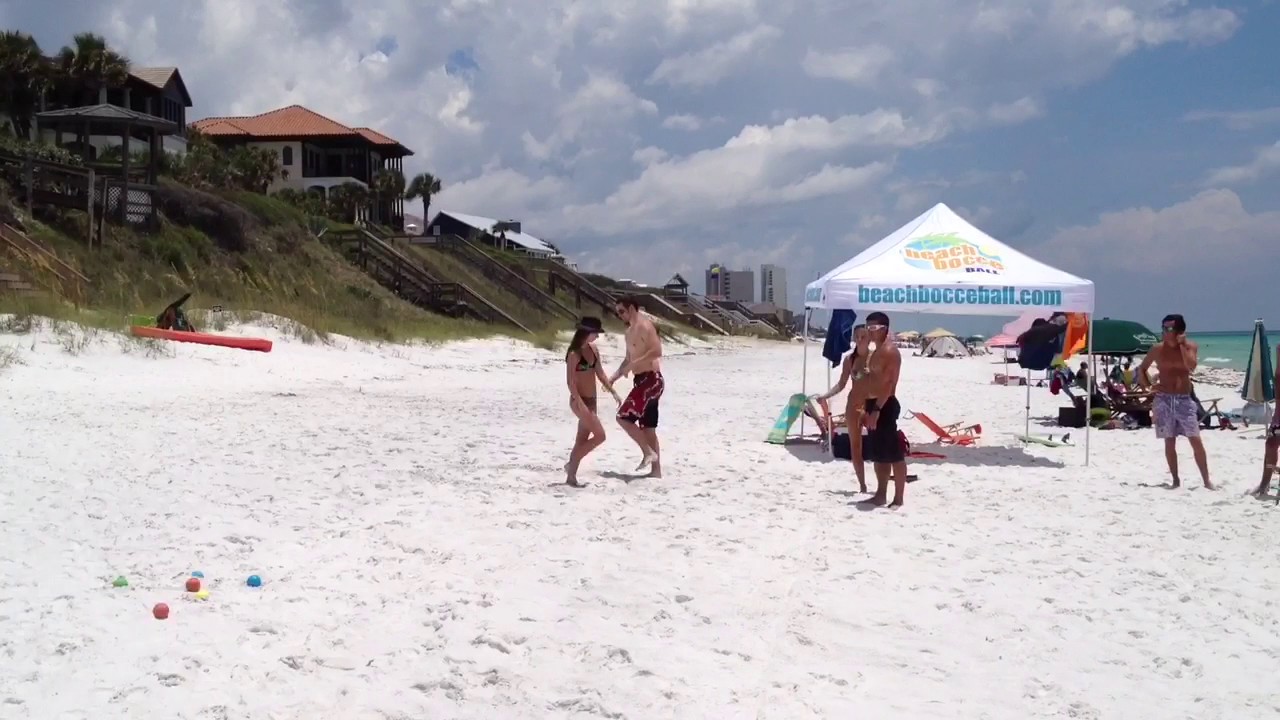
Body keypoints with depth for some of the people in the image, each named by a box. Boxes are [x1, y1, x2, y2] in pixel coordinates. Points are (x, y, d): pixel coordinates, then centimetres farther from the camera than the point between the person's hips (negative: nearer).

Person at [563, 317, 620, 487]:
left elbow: (600, 373, 16)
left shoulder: (593, 349, 7)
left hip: (591, 400, 8)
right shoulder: (574, 354, -16)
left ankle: (571, 476, 14)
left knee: (582, 440, 9)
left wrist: (613, 391, 12)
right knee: (600, 436, -11)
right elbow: (570, 381, -18)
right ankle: (571, 464, 1)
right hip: (580, 401, -8)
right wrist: (580, 403, -25)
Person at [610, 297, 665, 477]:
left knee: (623, 417, -14)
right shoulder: (630, 331, 18)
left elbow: (657, 351, -23)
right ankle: (656, 470, 12)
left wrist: (633, 365, -23)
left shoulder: (644, 326, -12)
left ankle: (648, 452, -9)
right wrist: (614, 378, 16)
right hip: (642, 381, 10)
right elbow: (628, 359, 26)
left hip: (651, 380, -10)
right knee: (648, 428, 9)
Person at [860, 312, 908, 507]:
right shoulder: (877, 352, 19)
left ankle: (898, 498, -6)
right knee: (878, 454, 14)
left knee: (894, 454, -8)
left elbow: (889, 383, -20)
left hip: (885, 406, -11)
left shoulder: (890, 351, -13)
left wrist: (877, 409, -24)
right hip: (874, 405, 11)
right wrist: (867, 407, 19)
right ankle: (881, 495, 21)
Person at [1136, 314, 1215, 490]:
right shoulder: (1158, 349, 1)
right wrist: (1148, 386, -3)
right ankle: (1176, 480, 10)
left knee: (1196, 440, -6)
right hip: (1163, 399, 1)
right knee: (1169, 442, 3)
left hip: (1184, 399, -1)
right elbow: (1141, 369, 11)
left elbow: (1191, 366, -19)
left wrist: (1182, 345, -18)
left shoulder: (1191, 347, -1)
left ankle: (1206, 481, -2)